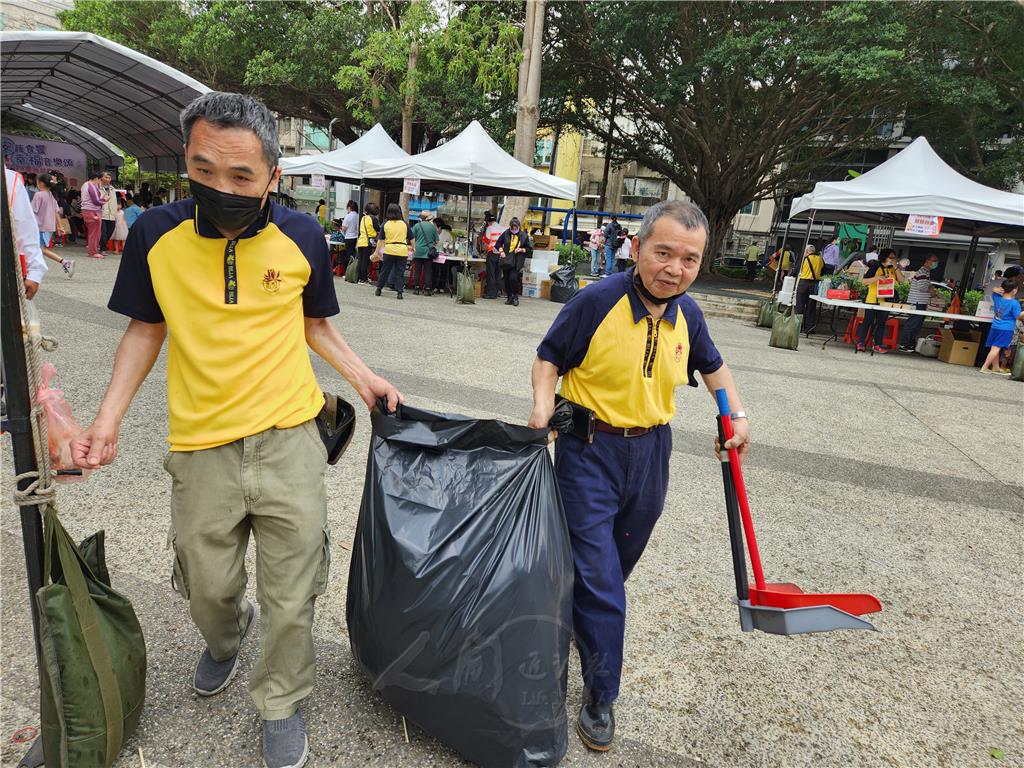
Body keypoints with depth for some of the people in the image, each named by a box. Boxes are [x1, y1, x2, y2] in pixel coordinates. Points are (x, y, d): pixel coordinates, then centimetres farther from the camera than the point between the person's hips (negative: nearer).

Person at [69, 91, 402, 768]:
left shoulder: (303, 237, -6)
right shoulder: (156, 235, -6)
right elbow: (146, 330, 5)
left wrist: (363, 376, 0)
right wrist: (108, 419, -3)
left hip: (289, 440, -1)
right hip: (201, 447, 1)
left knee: (291, 599, 8)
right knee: (209, 589, 19)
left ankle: (282, 704, 36)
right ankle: (226, 637, 56)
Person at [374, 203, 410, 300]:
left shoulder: (385, 224, 3)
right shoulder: (405, 224, 3)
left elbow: (380, 240, 4)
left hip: (389, 250, 0)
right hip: (402, 251, 0)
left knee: (385, 270, 11)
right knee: (400, 272, 5)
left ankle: (378, 289, 18)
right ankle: (399, 292, 0)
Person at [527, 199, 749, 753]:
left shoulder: (687, 313, 0)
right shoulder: (596, 301, -17)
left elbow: (711, 364, 19)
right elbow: (549, 357, -5)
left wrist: (737, 414, 7)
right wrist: (543, 401, -23)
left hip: (650, 451, 5)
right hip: (589, 448, -5)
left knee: (617, 566, 20)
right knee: (596, 572, -3)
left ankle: (584, 628, 48)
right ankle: (600, 691, 15)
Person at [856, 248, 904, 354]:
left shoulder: (892, 269, 10)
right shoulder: (876, 267, -6)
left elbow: (901, 280, 1)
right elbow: (864, 281, -10)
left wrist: (896, 267, -5)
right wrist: (878, 278, -23)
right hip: (872, 299, -5)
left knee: (881, 323, 8)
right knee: (868, 321, -1)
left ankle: (878, 344, 13)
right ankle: (860, 343, 5)